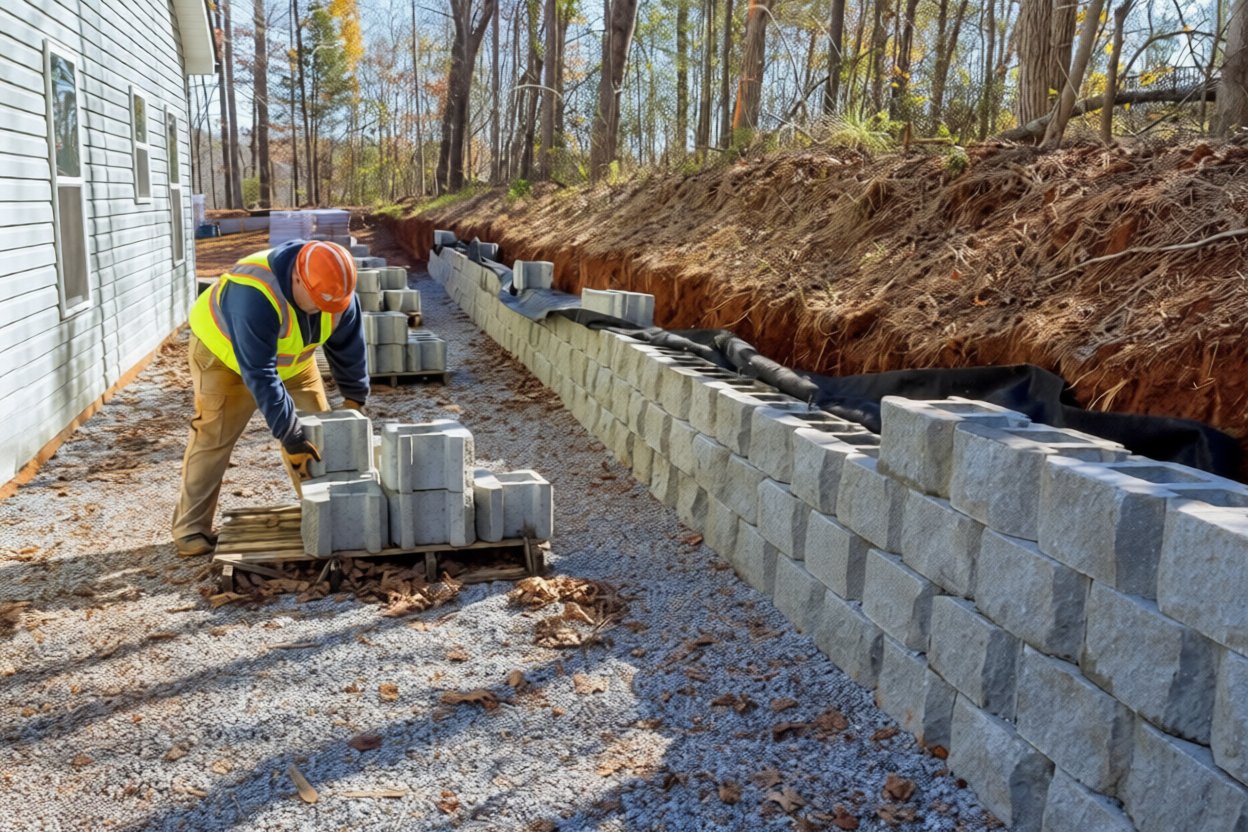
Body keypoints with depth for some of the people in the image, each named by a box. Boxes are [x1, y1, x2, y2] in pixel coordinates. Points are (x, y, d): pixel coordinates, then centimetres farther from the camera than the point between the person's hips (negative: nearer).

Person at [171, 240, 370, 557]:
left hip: (291, 357, 6)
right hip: (223, 352, -5)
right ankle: (191, 528, 1)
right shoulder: (255, 295, -44)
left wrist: (355, 400, -1)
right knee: (213, 438, -8)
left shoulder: (337, 292, -25)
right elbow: (259, 375, -42)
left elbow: (350, 349, -8)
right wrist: (290, 437, -40)